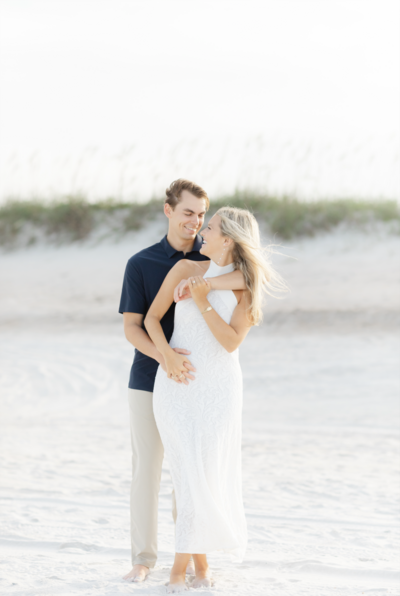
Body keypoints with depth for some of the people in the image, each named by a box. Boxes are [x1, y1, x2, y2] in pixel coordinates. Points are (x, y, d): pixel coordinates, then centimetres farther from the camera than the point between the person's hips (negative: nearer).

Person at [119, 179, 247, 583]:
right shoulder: (140, 264, -4)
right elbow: (131, 328, -10)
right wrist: (162, 355, -30)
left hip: (194, 382, 1)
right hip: (148, 382, -1)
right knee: (146, 469, 0)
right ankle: (143, 557, 10)